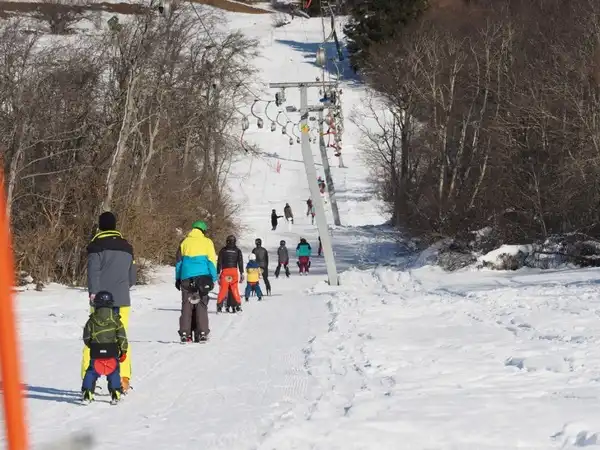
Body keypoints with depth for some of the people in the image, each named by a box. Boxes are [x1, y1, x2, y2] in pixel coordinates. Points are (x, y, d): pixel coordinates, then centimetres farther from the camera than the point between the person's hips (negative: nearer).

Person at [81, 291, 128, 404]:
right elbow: (122, 337, -4)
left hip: (96, 354, 1)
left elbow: (86, 337, 4)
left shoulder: (91, 320, 0)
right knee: (114, 374, 10)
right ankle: (115, 393, 1)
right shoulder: (115, 320, -3)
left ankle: (87, 392, 6)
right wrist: (123, 351, 6)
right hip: (112, 353, -1)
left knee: (91, 373, 13)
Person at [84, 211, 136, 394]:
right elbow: (132, 276, 18)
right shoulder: (127, 247, 14)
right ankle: (123, 379, 1)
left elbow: (93, 271, -13)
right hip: (122, 300, 4)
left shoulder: (96, 245, -3)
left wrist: (93, 293, -14)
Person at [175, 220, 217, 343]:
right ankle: (202, 333, -3)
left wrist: (178, 279, 20)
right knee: (201, 306, 2)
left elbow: (179, 261, 14)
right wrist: (213, 278, 2)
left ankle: (185, 334, 1)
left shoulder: (184, 242, 10)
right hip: (202, 277, -2)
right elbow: (212, 261, -1)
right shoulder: (207, 242, 1)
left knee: (186, 306, 6)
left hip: (186, 278, 2)